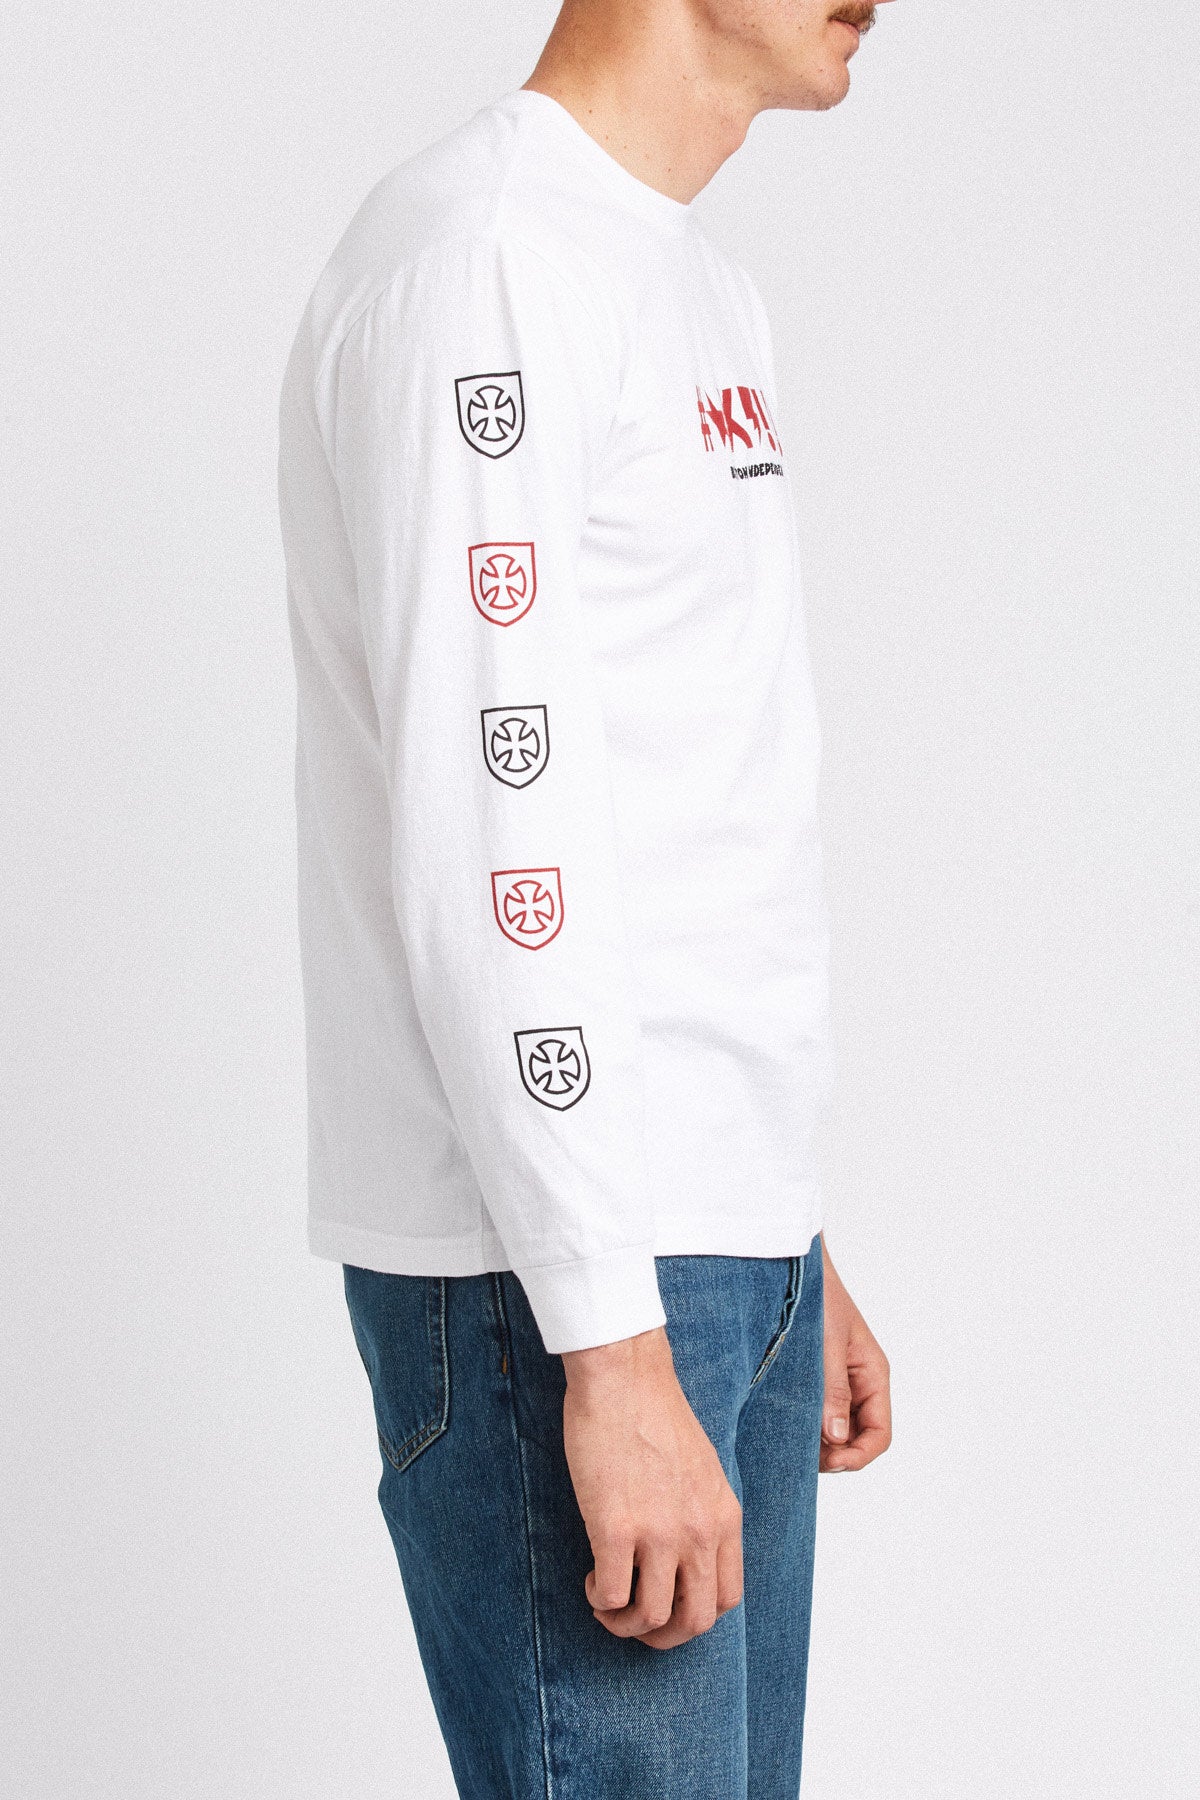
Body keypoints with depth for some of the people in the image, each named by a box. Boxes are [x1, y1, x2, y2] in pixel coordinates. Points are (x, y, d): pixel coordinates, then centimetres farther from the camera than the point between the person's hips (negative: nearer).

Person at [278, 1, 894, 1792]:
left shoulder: (707, 294, 19)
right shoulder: (479, 255, -12)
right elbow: (488, 833, -20)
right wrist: (610, 1343, -22)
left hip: (726, 1245, 9)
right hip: (555, 1279, -9)